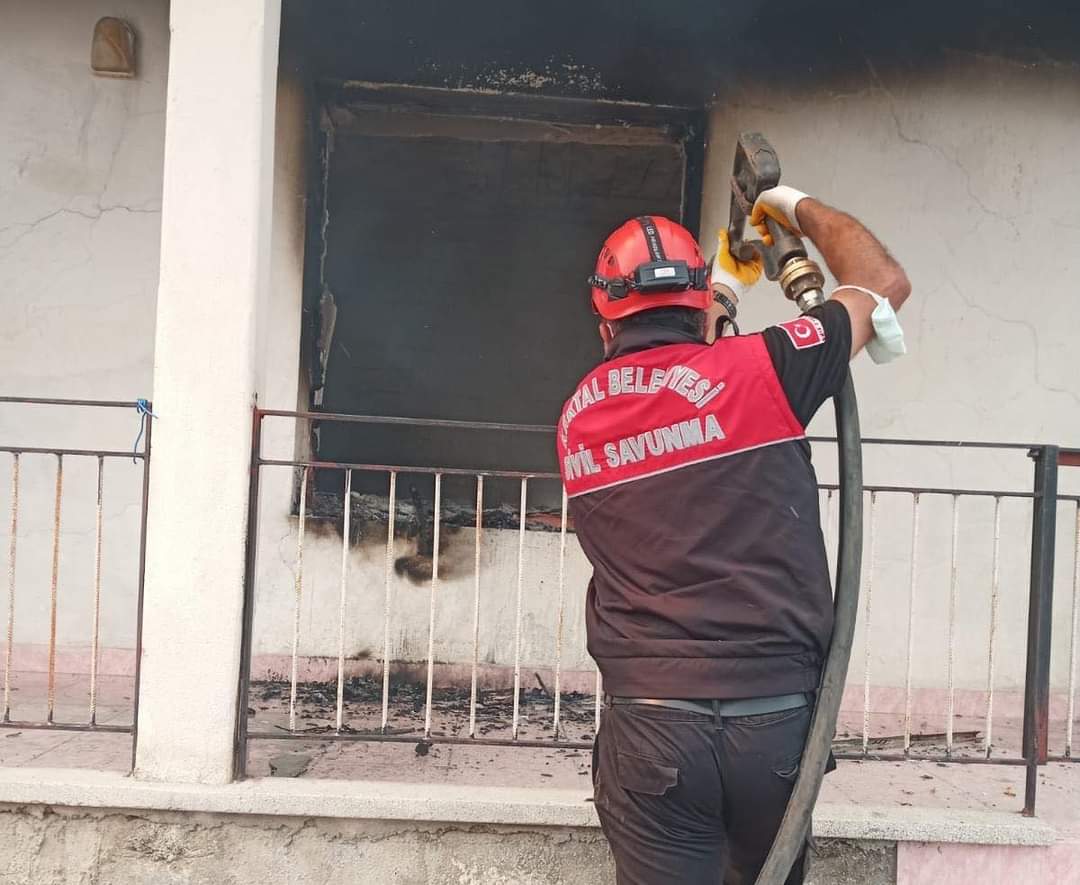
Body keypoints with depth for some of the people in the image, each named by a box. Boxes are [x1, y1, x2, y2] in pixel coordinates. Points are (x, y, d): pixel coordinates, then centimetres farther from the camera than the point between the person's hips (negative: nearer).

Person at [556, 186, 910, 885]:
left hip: (650, 727, 2)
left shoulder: (576, 422, 6)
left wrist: (725, 292, 34)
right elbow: (884, 283, 10)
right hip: (776, 719, -1)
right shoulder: (755, 370, -6)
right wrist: (802, 208, 25)